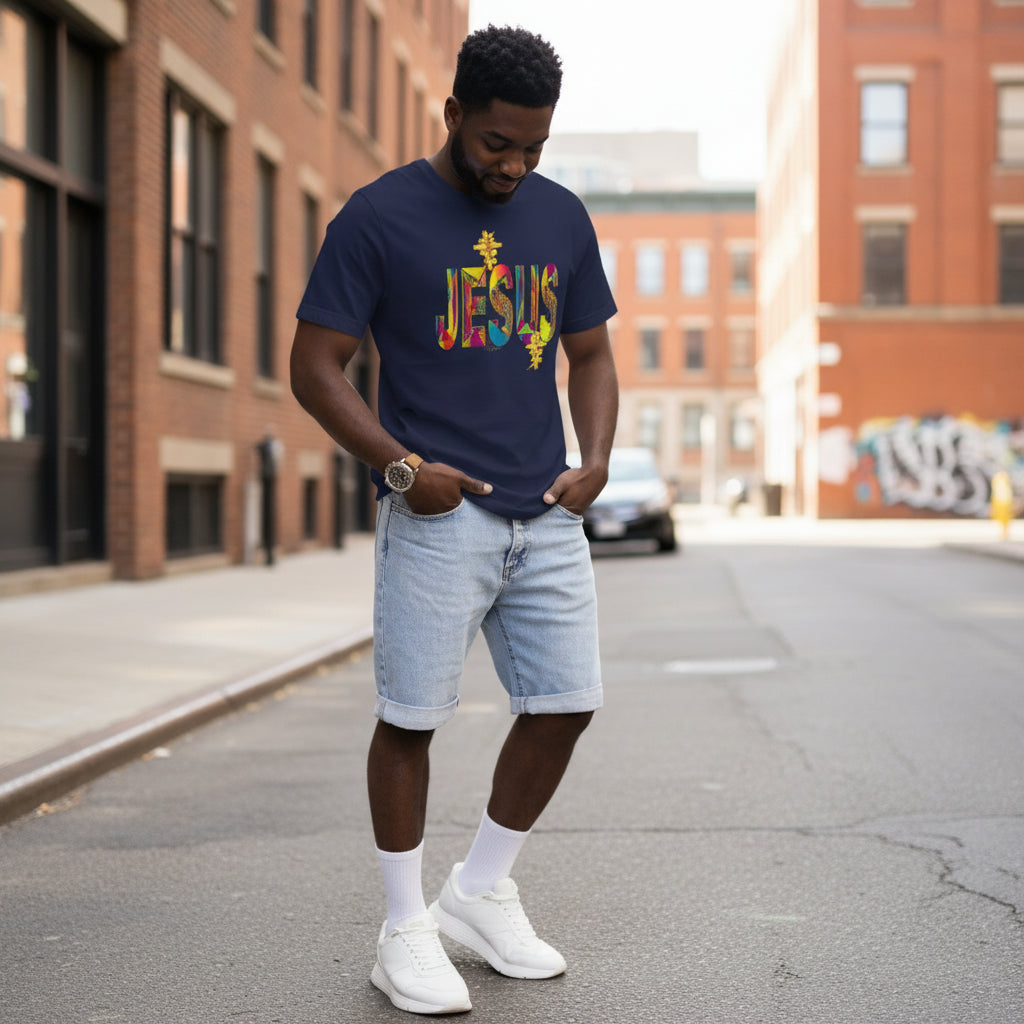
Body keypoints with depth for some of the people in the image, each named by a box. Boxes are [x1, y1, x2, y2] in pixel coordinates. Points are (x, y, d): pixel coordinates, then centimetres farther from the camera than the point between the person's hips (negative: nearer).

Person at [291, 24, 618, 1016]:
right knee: (412, 715, -1)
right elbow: (314, 366, -5)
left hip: (546, 516, 6)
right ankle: (404, 932, 14)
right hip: (437, 515, -5)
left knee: (565, 703, 7)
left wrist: (595, 459, 2)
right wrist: (401, 465, -16)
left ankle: (480, 892, 26)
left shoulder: (562, 218, 11)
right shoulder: (379, 217, -5)